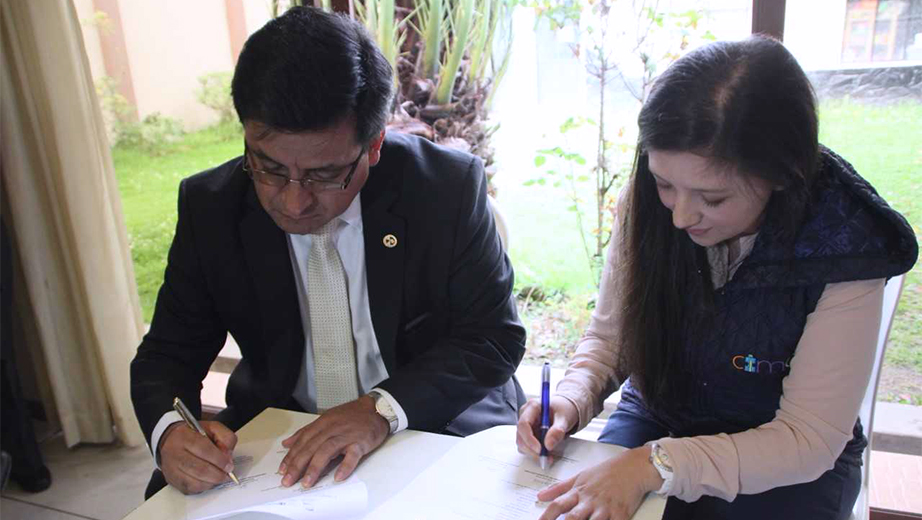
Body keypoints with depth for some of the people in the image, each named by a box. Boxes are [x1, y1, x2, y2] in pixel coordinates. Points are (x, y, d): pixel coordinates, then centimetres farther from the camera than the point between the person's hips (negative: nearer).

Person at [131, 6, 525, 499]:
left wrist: (383, 408, -25)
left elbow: (496, 338, -12)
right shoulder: (208, 206, -8)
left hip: (436, 426, -2)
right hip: (279, 439, 3)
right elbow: (168, 352, -1)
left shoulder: (449, 186, -16)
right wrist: (168, 430, -22)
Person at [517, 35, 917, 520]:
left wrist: (656, 464, -31)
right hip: (654, 419, 2)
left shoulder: (843, 252, -22)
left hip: (790, 464, -1)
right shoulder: (645, 208, -14)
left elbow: (809, 440, -20)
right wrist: (570, 400, -21)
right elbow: (608, 335, -1)